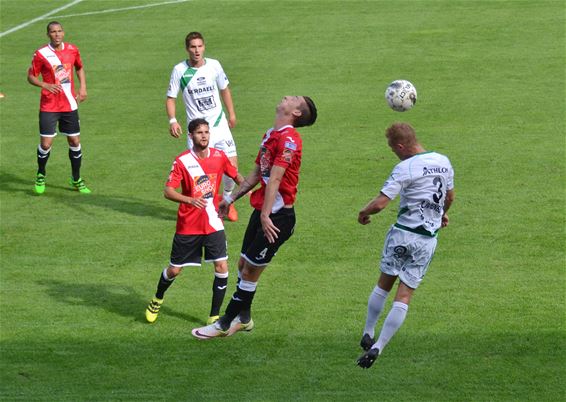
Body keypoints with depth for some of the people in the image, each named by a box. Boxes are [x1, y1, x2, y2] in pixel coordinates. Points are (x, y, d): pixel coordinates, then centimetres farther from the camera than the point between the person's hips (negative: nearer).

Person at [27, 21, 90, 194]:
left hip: (69, 105, 4)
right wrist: (46, 85, -21)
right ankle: (40, 176, 19)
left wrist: (82, 87, 7)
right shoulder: (41, 54, -9)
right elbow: (31, 77, -3)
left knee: (75, 142, 6)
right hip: (48, 107, -4)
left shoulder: (72, 50, 2)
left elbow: (79, 68, 21)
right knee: (46, 143, -7)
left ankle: (76, 180, 22)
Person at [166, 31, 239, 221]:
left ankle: (227, 199, 26)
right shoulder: (180, 70, -8)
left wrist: (231, 113, 20)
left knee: (232, 164, -2)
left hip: (220, 124, 3)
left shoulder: (214, 65, 0)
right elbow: (171, 98, -2)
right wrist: (172, 121, -16)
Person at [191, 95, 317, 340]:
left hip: (278, 216, -9)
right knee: (243, 265, 15)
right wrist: (231, 199, 29)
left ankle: (225, 324, 8)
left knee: (251, 271, 0)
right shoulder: (271, 134, 13)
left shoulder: (289, 139, -17)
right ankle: (243, 318, 30)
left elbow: (275, 178, -24)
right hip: (261, 211, 9)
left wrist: (265, 215, -30)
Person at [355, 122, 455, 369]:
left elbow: (380, 203, -20)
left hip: (403, 233, -4)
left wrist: (364, 213, 1)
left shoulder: (405, 168, -15)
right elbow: (449, 196, 23)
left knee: (383, 285, 17)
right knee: (404, 296, 3)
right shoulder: (443, 162, 5)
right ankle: (377, 348, -4)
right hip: (428, 240, 4)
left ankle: (368, 335, 23)